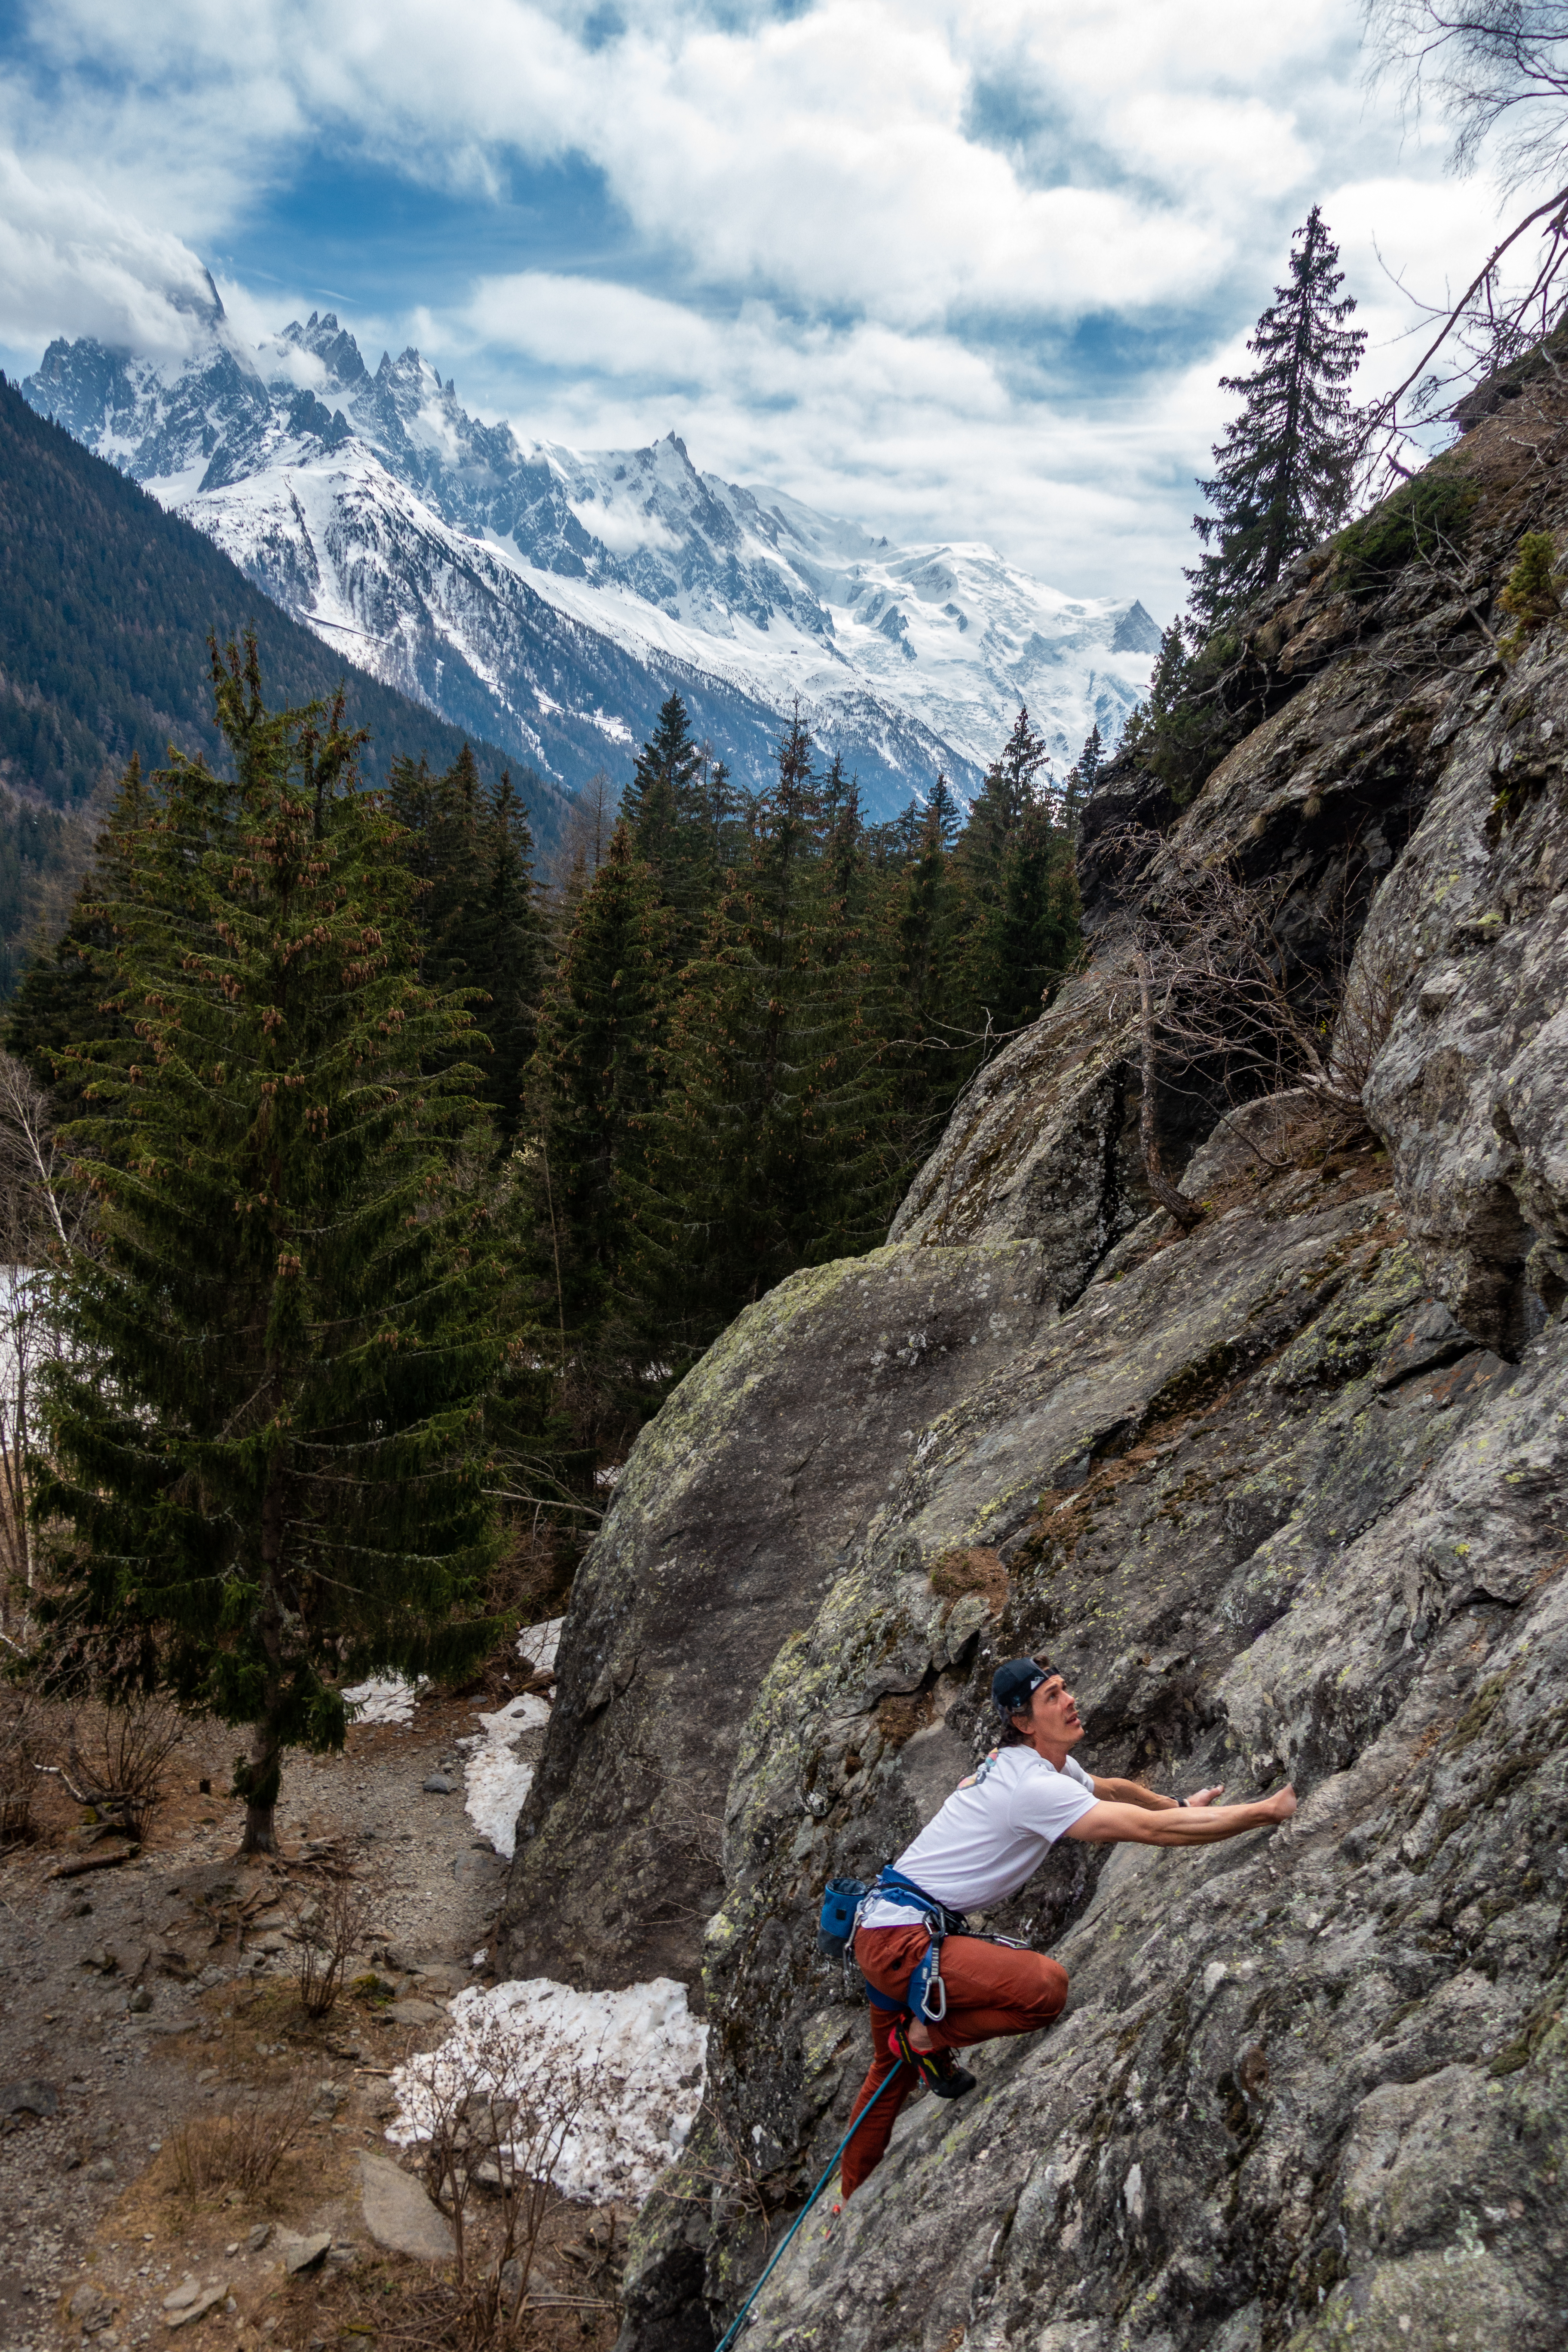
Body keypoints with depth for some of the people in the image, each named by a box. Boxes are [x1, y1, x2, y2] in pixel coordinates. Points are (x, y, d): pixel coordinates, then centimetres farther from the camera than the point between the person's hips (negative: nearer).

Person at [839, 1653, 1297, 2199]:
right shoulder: (1034, 1786, -22)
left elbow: (1112, 1788, 33)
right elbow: (1155, 1830, -25)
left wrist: (1182, 1804, 34)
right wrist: (1268, 1812, -20)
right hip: (900, 1936, -11)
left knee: (894, 2072, 26)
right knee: (1046, 1986, -25)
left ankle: (851, 2201, 41)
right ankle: (928, 2036, -3)